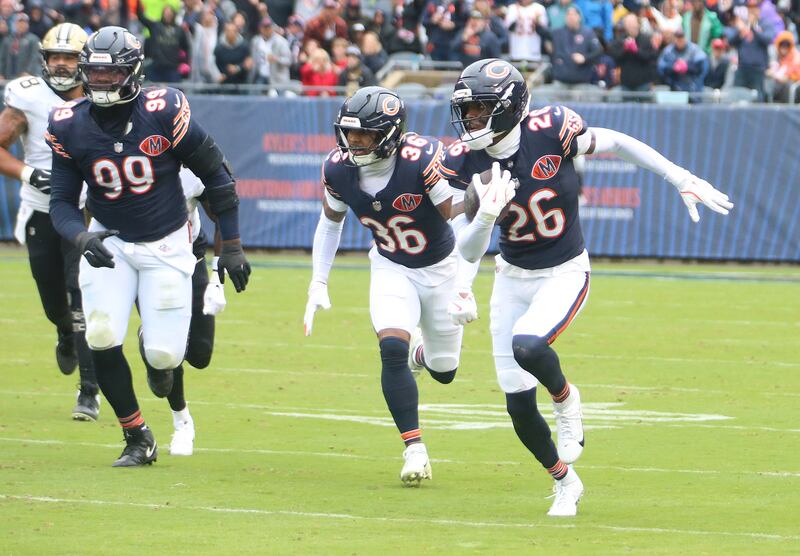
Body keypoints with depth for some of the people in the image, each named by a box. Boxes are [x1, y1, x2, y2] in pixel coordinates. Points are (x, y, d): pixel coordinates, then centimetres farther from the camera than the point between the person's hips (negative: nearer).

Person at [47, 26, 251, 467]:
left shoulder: (164, 112, -19)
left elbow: (216, 174, -8)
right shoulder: (70, 127, -11)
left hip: (167, 244, -2)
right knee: (102, 337, -18)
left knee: (163, 355, -8)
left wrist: (232, 246, -4)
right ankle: (138, 440, 1)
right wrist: (81, 237, -27)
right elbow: (61, 200, -4)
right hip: (109, 242, 2)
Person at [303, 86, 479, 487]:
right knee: (392, 350, -22)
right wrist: (318, 283, 3)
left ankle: (421, 352, 47)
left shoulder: (424, 161, -31)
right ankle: (414, 449, -13)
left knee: (444, 372, 9)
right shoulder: (339, 170, -16)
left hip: (440, 267, -2)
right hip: (391, 269, 2)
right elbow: (330, 221, 6)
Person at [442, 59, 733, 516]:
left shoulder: (549, 131, -21)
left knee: (526, 346, -32)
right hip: (512, 278, 4)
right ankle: (565, 483, 27)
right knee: (518, 405, 2)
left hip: (565, 274, -4)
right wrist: (486, 215, -33)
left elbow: (616, 143, -5)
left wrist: (683, 181, -5)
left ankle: (565, 398, 2)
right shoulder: (464, 163, -12)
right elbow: (469, 252, -12)